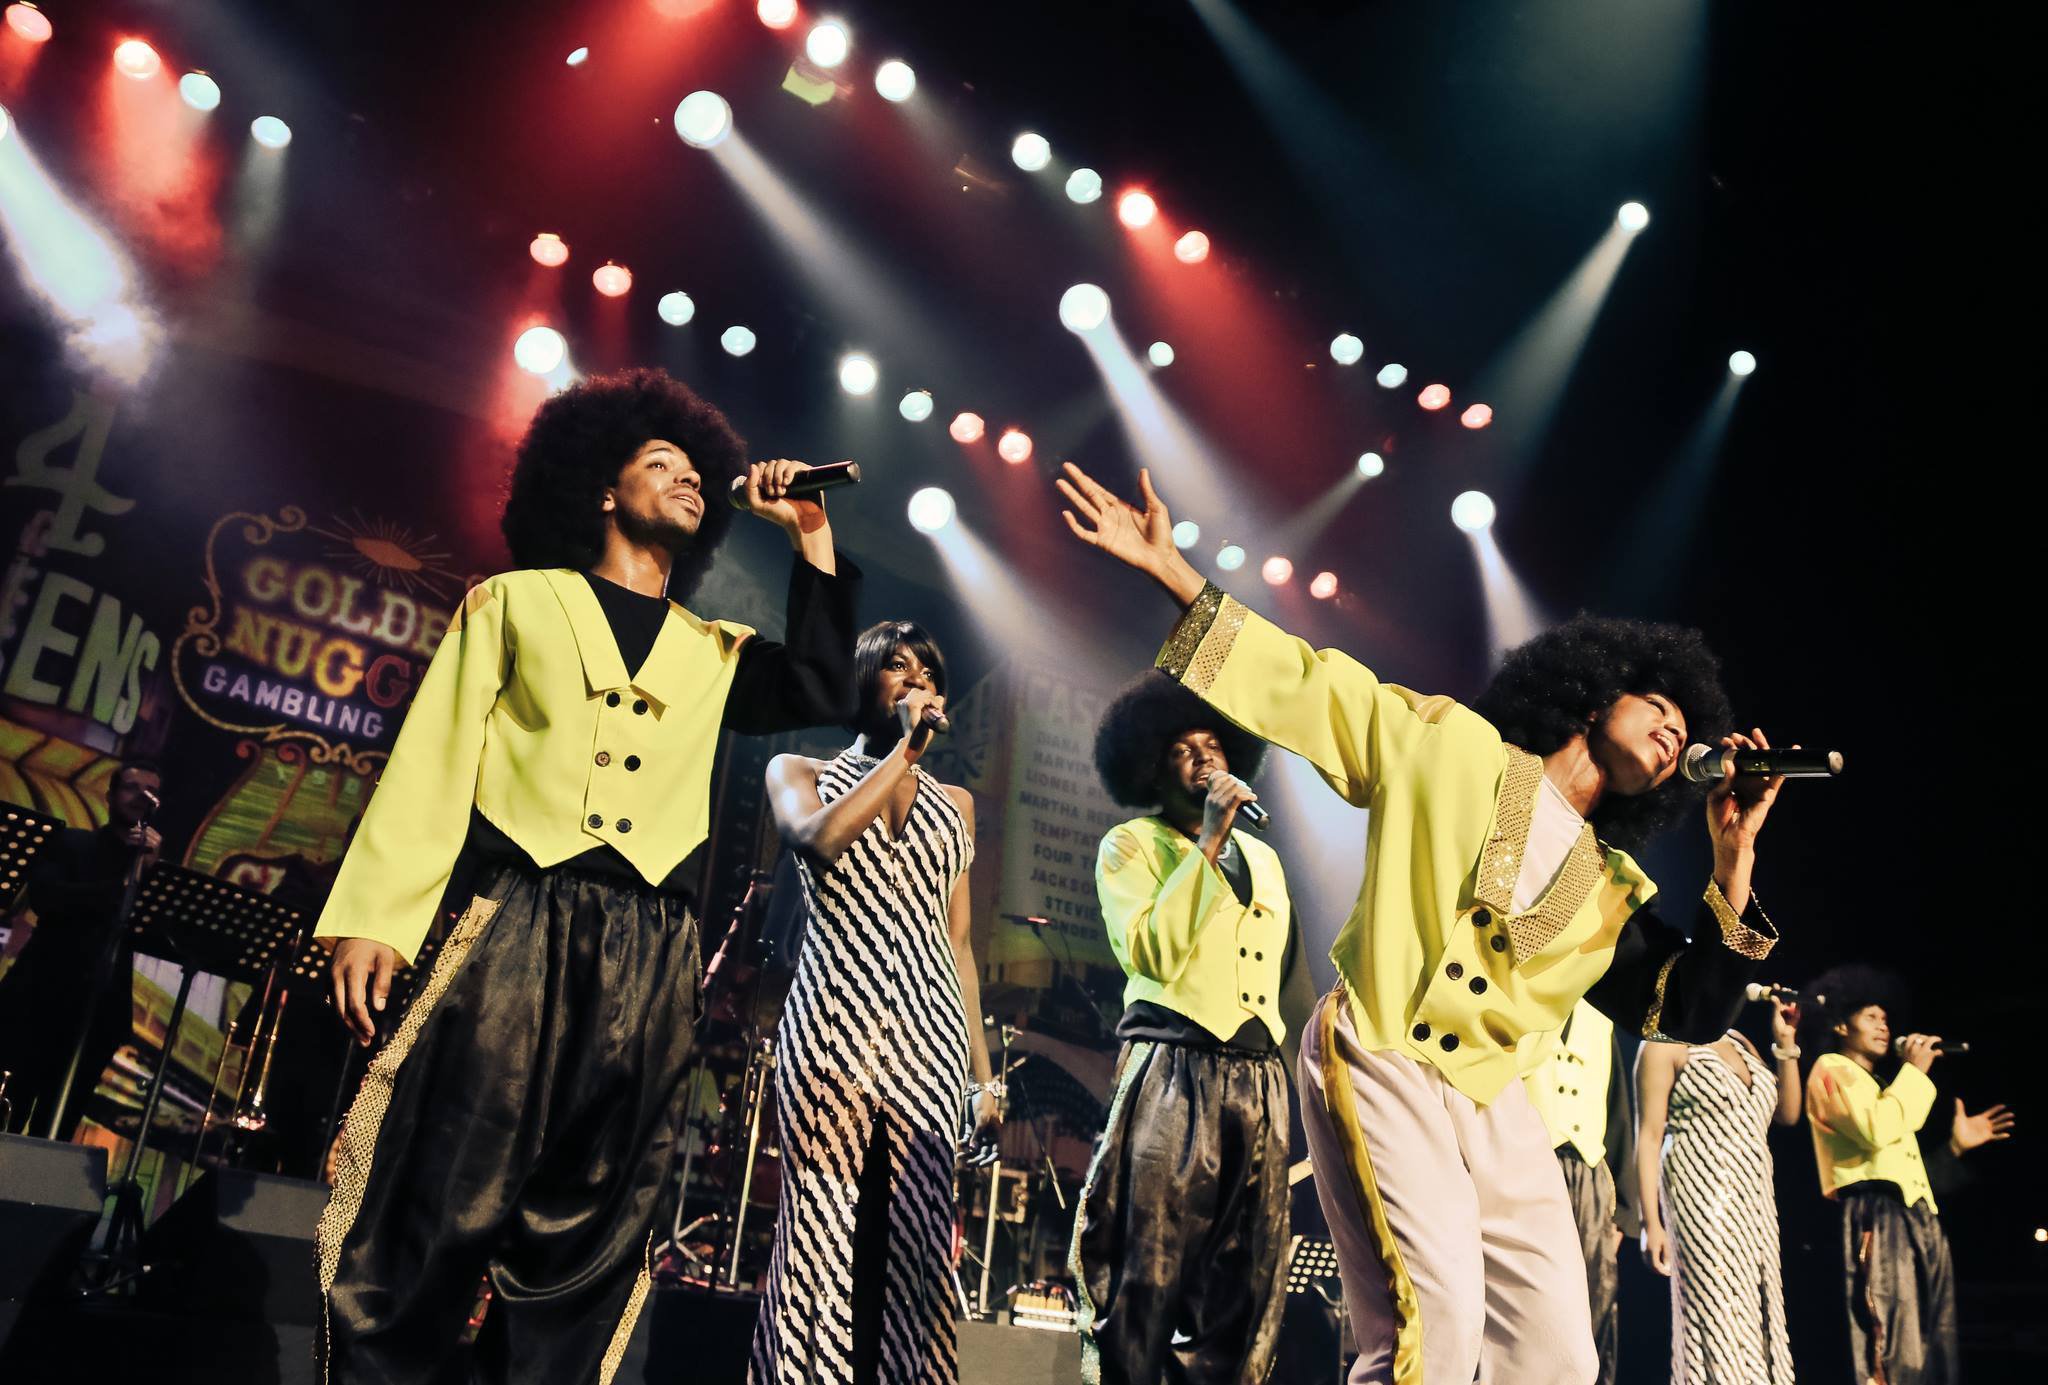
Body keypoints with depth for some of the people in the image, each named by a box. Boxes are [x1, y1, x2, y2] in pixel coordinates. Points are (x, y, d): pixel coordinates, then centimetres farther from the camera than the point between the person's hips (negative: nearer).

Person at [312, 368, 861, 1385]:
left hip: (650, 958, 3)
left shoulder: (716, 653, 21)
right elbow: (433, 762, 6)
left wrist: (811, 541, 6)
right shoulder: (517, 601, 13)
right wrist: (372, 915, -4)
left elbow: (822, 694, 4)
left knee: (587, 1227, 3)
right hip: (518, 924, -3)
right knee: (440, 1200, -6)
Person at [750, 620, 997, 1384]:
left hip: (928, 1039, 3)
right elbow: (819, 839, -12)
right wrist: (902, 750, -6)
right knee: (824, 1236, -6)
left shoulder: (954, 803, 20)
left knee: (914, 1243, -3)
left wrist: (984, 1074, 11)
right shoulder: (799, 771, 12)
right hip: (831, 1028, -3)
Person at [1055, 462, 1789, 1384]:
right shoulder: (1453, 744, 6)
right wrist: (1171, 571, -1)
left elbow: (1690, 1014, 11)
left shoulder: (1614, 891, 18)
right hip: (1379, 1066, -6)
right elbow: (1306, 685, 4)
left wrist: (1732, 861, 2)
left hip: (1492, 1107, 6)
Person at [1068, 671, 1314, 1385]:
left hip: (1259, 1078, 6)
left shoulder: (1263, 858, 21)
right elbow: (1153, 951, -12)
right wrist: (1210, 840, -10)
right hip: (1172, 1071, -5)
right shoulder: (1129, 845, 5)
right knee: (1147, 1279, -5)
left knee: (1246, 1287, 4)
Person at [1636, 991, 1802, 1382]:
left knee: (1758, 1318, 4)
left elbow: (1787, 1113, 18)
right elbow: (1650, 1136, -7)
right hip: (1704, 1199, -7)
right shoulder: (1666, 1042, -2)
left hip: (1756, 1203, 7)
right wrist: (1651, 1223, -15)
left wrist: (1786, 1043, 9)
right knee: (1718, 1316, -11)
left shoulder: (1740, 1041, 18)